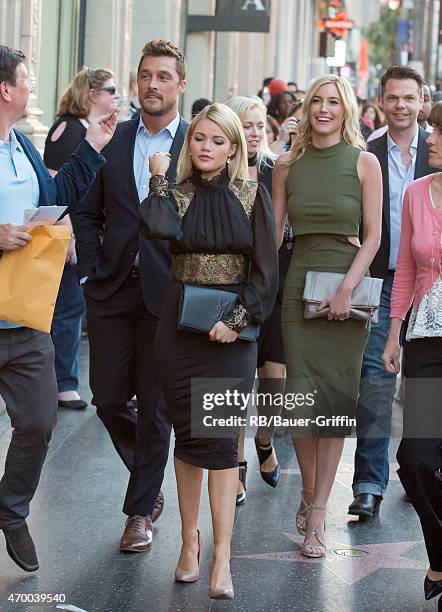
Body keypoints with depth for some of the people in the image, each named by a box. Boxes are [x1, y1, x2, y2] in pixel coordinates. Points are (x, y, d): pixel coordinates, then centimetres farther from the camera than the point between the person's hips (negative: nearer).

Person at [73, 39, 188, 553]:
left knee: (155, 407, 3)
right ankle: (148, 479, 32)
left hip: (167, 293, -3)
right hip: (113, 288, 3)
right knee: (109, 398, 7)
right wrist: (92, 269, -1)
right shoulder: (112, 140, 6)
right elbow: (87, 213, 9)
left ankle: (140, 510, 16)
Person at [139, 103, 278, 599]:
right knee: (187, 430, 5)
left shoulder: (252, 196, 1)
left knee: (221, 433, -8)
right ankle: (190, 540, 16)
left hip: (231, 327, -2)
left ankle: (221, 558, -9)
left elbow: (266, 270, -3)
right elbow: (160, 227, -18)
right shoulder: (176, 192, 6)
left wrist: (237, 319, -13)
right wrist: (159, 177, -7)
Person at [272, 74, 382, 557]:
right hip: (299, 284, 2)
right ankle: (308, 494, 19)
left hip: (346, 287, -2)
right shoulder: (288, 165, 8)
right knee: (300, 394, -3)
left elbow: (372, 235, -3)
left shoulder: (364, 163, 1)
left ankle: (317, 516, 0)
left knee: (336, 396, -4)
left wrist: (347, 287, -14)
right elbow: (272, 233, 9)